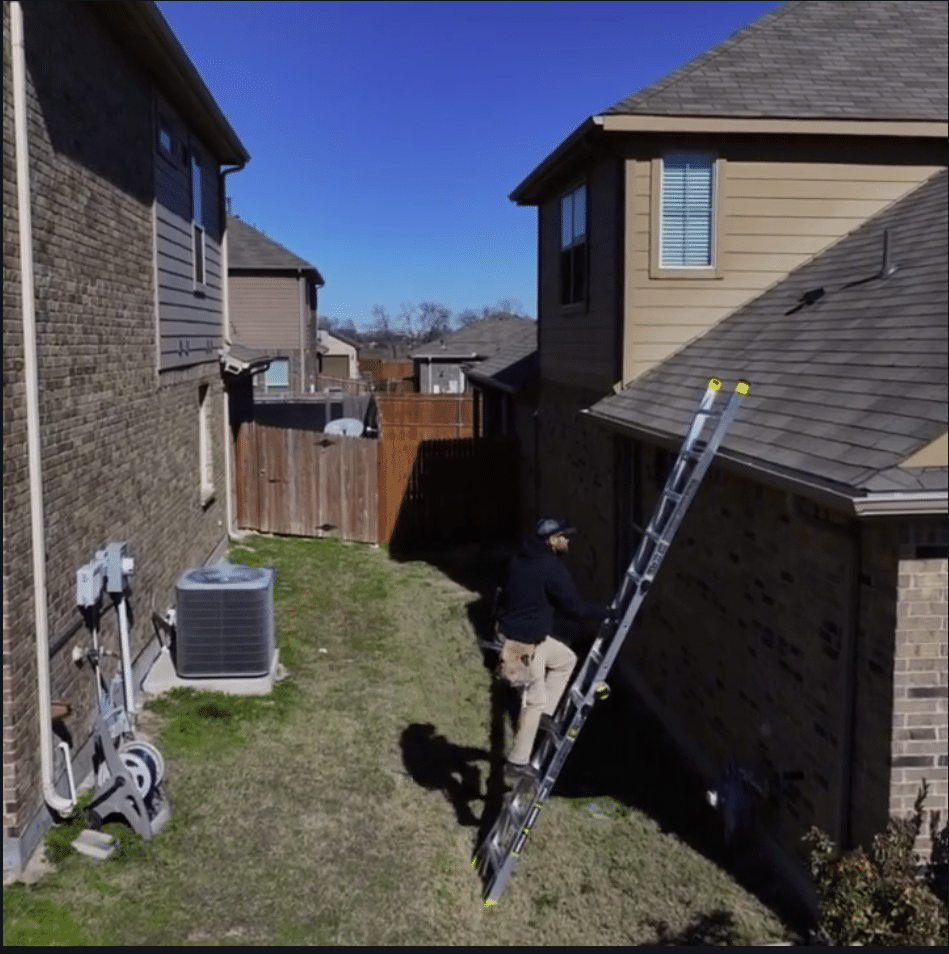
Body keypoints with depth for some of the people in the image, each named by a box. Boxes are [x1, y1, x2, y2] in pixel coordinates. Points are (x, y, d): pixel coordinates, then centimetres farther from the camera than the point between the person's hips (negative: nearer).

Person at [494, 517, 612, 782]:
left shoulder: (523, 558, 6)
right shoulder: (551, 567, -21)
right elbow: (573, 607, -15)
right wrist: (606, 612, -2)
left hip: (528, 635, 9)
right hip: (523, 643, -9)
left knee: (566, 659, 23)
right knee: (534, 701, 3)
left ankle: (545, 713, 24)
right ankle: (517, 763, 12)